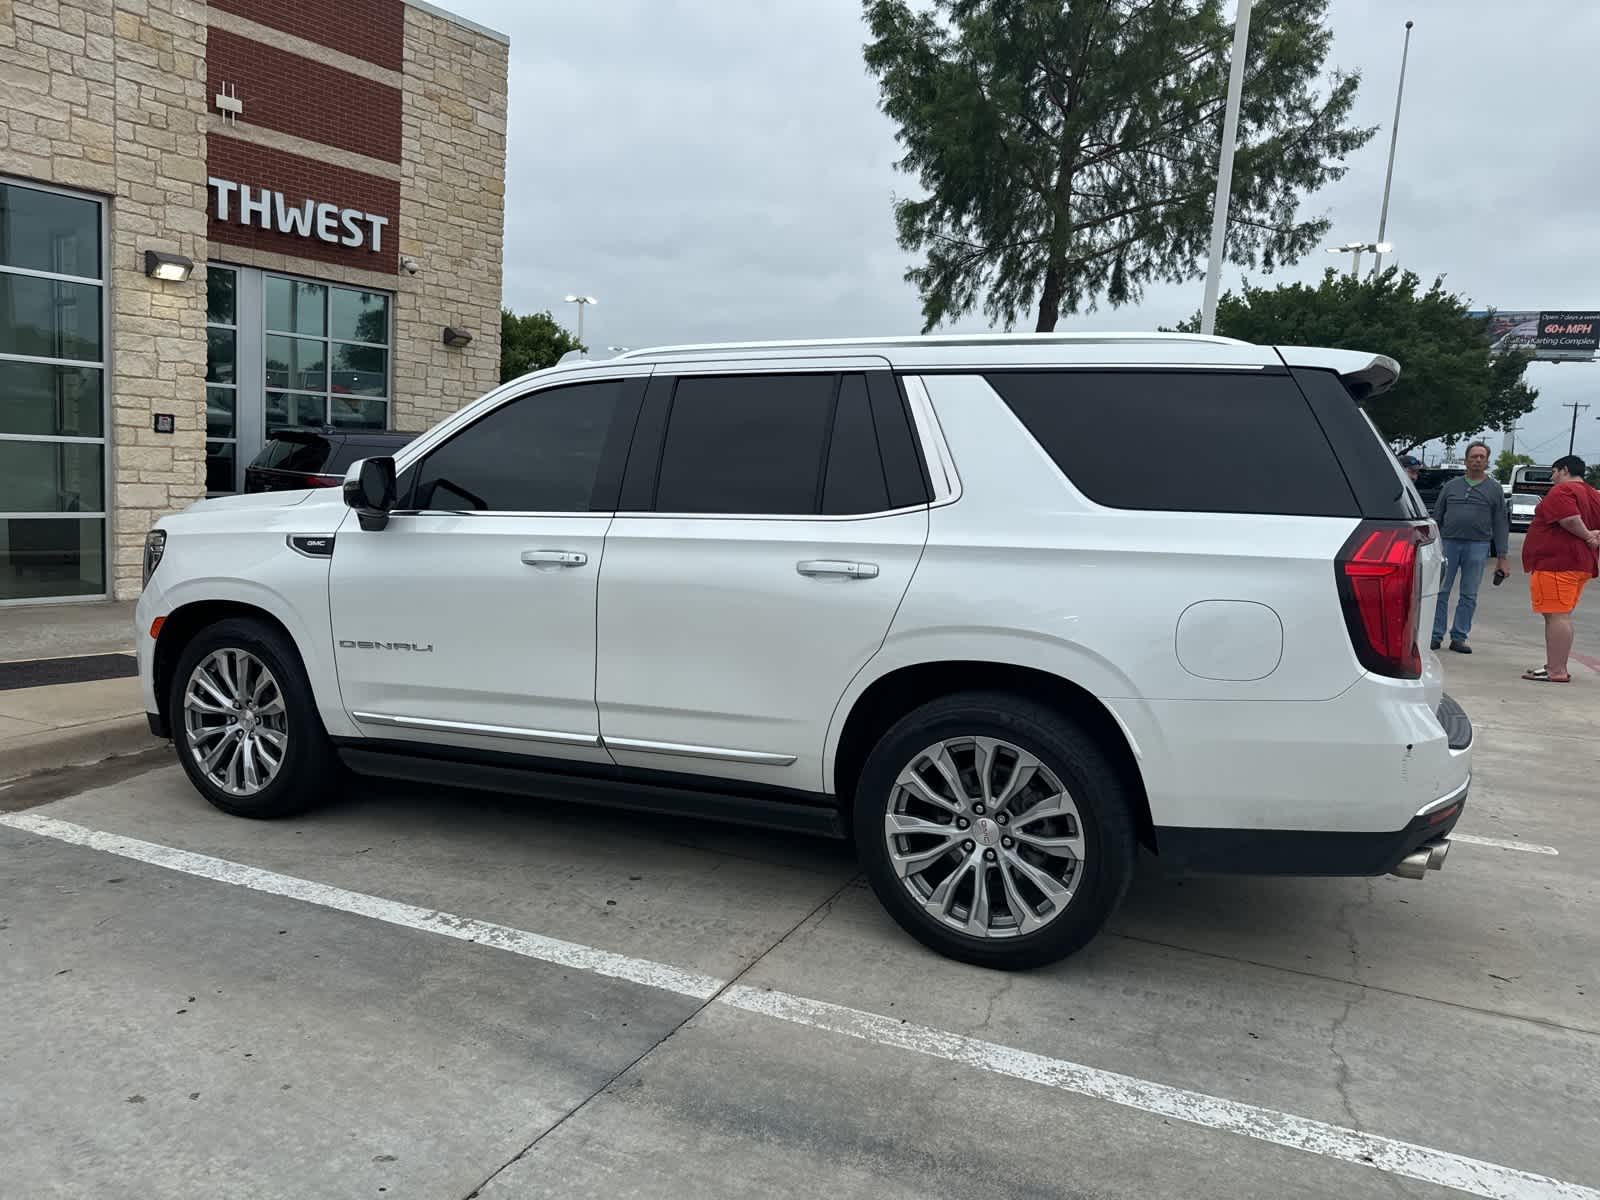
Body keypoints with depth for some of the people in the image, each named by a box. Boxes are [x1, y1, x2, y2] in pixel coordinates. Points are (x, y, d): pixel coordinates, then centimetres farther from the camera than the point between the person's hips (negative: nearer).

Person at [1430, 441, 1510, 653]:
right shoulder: (1451, 486, 12)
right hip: (1448, 543, 0)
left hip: (1478, 546, 0)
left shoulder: (1494, 489, 9)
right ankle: (1436, 635, 4)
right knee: (1441, 592, -1)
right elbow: (1437, 516, 13)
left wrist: (1501, 556, 0)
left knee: (1469, 596, 3)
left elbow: (1500, 524, 6)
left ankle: (1458, 637, 9)